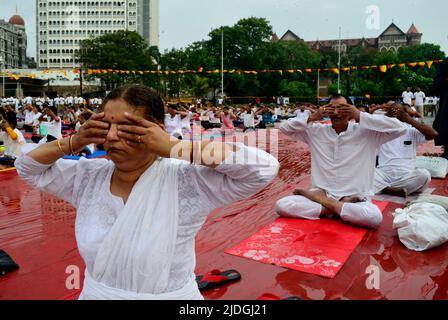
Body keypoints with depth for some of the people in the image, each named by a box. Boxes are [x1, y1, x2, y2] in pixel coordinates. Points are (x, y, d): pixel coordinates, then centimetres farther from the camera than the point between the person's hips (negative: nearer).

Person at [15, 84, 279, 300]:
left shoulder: (185, 182, -23)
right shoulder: (89, 176, -6)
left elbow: (265, 167, -32)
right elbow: (28, 167, 7)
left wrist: (172, 147, -33)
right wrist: (74, 143, -13)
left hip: (169, 295, -4)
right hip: (93, 293, 5)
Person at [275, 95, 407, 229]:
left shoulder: (365, 132, -1)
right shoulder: (316, 131, 7)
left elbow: (400, 128, -11)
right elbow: (284, 127, 8)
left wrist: (360, 116, -13)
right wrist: (312, 118, -7)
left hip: (355, 198, -2)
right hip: (321, 194, 2)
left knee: (374, 217, -35)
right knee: (282, 205, -22)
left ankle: (326, 204, -13)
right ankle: (332, 207, -14)